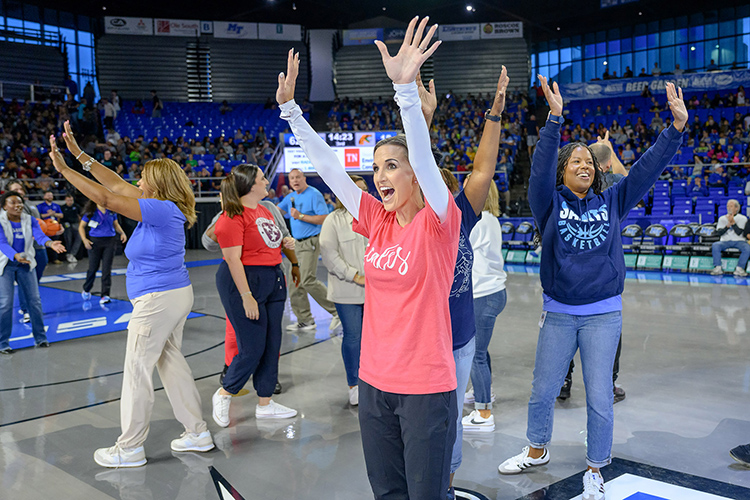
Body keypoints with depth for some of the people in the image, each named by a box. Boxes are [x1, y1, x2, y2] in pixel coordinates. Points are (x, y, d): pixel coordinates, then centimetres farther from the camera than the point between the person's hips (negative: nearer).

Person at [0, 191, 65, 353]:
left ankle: (40, 338, 15)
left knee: (34, 300, 3)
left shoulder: (29, 220, -1)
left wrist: (50, 243, -42)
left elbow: (39, 235, -19)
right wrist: (15, 255, -45)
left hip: (25, 263, 4)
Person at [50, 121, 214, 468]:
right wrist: (79, 154, 15)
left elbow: (105, 198, -22)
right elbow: (116, 185, 14)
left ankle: (129, 449, 11)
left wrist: (64, 169, -14)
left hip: (158, 300, -10)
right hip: (176, 294, 10)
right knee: (170, 361, 16)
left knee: (137, 370, 0)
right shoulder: (164, 208, 9)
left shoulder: (162, 210, -18)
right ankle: (197, 433, 23)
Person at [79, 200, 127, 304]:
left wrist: (122, 233, -1)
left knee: (107, 269, -3)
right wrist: (84, 239, -10)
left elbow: (116, 224, 18)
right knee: (93, 268, 6)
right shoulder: (90, 212, -2)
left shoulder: (111, 211, 6)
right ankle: (86, 290, 31)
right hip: (95, 241, -2)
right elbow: (81, 226, 4)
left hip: (110, 241, 2)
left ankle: (105, 295, -2)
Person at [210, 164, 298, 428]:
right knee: (253, 348, -5)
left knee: (272, 345, 10)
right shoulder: (233, 216, -15)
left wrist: (285, 243, 11)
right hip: (244, 281, -9)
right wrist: (246, 296, -22)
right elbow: (233, 259, -20)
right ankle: (223, 394, 18)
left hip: (273, 280, 9)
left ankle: (265, 403, 21)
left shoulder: (264, 210, 13)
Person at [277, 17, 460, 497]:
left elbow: (423, 156, -27)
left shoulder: (438, 223, -11)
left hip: (426, 388, -6)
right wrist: (290, 107, 3)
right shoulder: (378, 222, 5)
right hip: (375, 382, 6)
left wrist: (406, 87, -39)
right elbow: (329, 166, 5)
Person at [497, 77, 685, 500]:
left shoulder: (612, 202, 5)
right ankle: (537, 450, 38)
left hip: (603, 315, 0)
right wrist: (555, 119, -28)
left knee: (600, 397, 4)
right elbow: (541, 167, -17)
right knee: (544, 390, 13)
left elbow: (648, 168, -1)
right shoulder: (550, 203, -1)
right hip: (559, 314, 0)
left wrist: (678, 126, -11)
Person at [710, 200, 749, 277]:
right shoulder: (722, 218, 12)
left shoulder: (742, 218, 5)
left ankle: (739, 269, -29)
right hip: (725, 241, 1)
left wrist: (733, 222, -18)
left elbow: (739, 232, -9)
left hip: (739, 241, -1)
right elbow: (718, 233, -1)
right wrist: (728, 225, -14)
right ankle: (718, 268, -28)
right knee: (715, 245, -30)